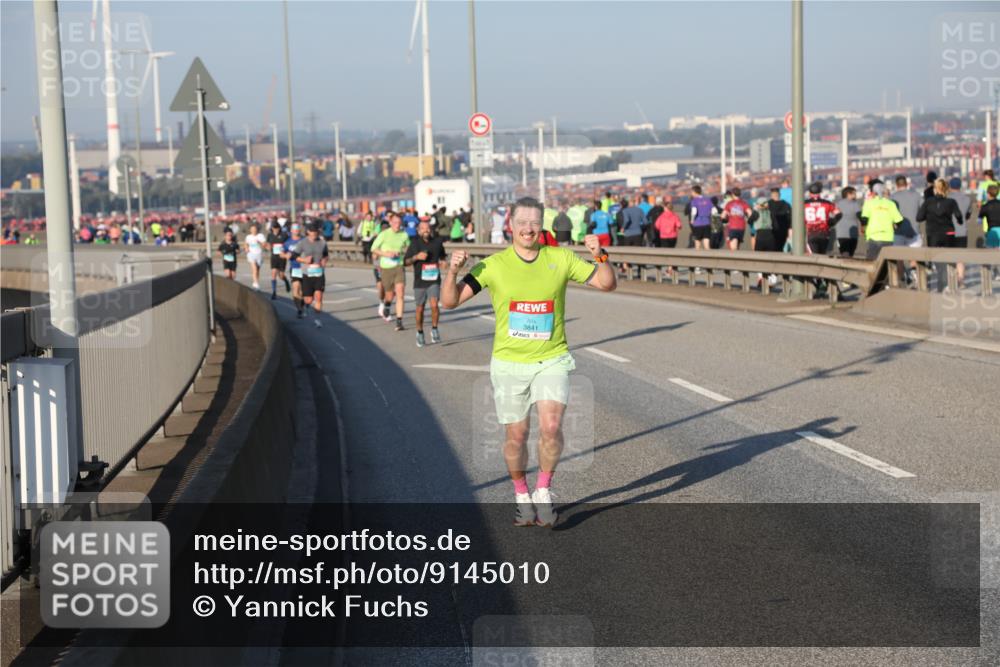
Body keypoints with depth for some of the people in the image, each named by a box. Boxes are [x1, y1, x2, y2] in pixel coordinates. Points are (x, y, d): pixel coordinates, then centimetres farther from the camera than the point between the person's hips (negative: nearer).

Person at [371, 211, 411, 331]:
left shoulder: (404, 235, 0)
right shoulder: (384, 234, -7)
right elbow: (374, 249, -1)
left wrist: (401, 252, -5)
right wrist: (385, 254, -16)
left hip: (399, 266, 1)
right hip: (386, 267, -1)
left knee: (400, 293, -15)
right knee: (390, 294, 12)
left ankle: (399, 321, -14)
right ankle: (387, 307, 49)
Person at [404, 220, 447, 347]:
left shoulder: (437, 242, 3)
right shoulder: (415, 244, -1)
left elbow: (442, 256, 23)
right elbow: (406, 261, 0)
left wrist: (442, 261, 2)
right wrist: (416, 257, -17)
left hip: (434, 280, 0)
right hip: (420, 281, 0)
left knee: (434, 304, -19)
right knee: (420, 308, 8)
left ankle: (434, 329, 0)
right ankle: (420, 333, 27)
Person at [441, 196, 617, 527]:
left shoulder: (561, 259, -2)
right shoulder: (493, 265, -5)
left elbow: (607, 283, 2)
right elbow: (450, 301, -7)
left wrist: (600, 256, -17)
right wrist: (453, 271, -26)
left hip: (552, 360, 0)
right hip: (509, 362, 0)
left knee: (551, 425, -18)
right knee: (516, 435, 6)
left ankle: (543, 491, 3)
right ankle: (521, 496, 29)